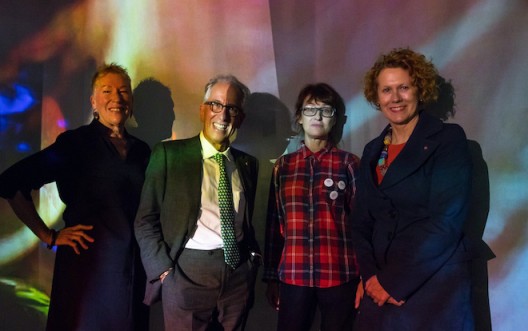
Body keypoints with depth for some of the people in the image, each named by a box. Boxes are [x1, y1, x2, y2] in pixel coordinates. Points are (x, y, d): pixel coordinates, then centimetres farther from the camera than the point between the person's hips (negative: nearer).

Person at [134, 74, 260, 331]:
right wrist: (163, 269, -9)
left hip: (239, 271, 4)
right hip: (187, 271, -4)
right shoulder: (168, 153, -3)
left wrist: (253, 256, 4)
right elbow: (146, 220, -3)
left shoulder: (248, 163, 9)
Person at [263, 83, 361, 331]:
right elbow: (274, 223, 10)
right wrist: (271, 277, 9)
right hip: (293, 274, 2)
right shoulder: (283, 165, 8)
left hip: (339, 274, -1)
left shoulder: (348, 163, 2)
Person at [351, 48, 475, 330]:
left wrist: (393, 282, -14)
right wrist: (371, 276, -8)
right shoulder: (373, 151, 9)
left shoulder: (448, 140, -6)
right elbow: (362, 222, 8)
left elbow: (446, 221, -15)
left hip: (435, 289, -5)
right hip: (379, 291, 5)